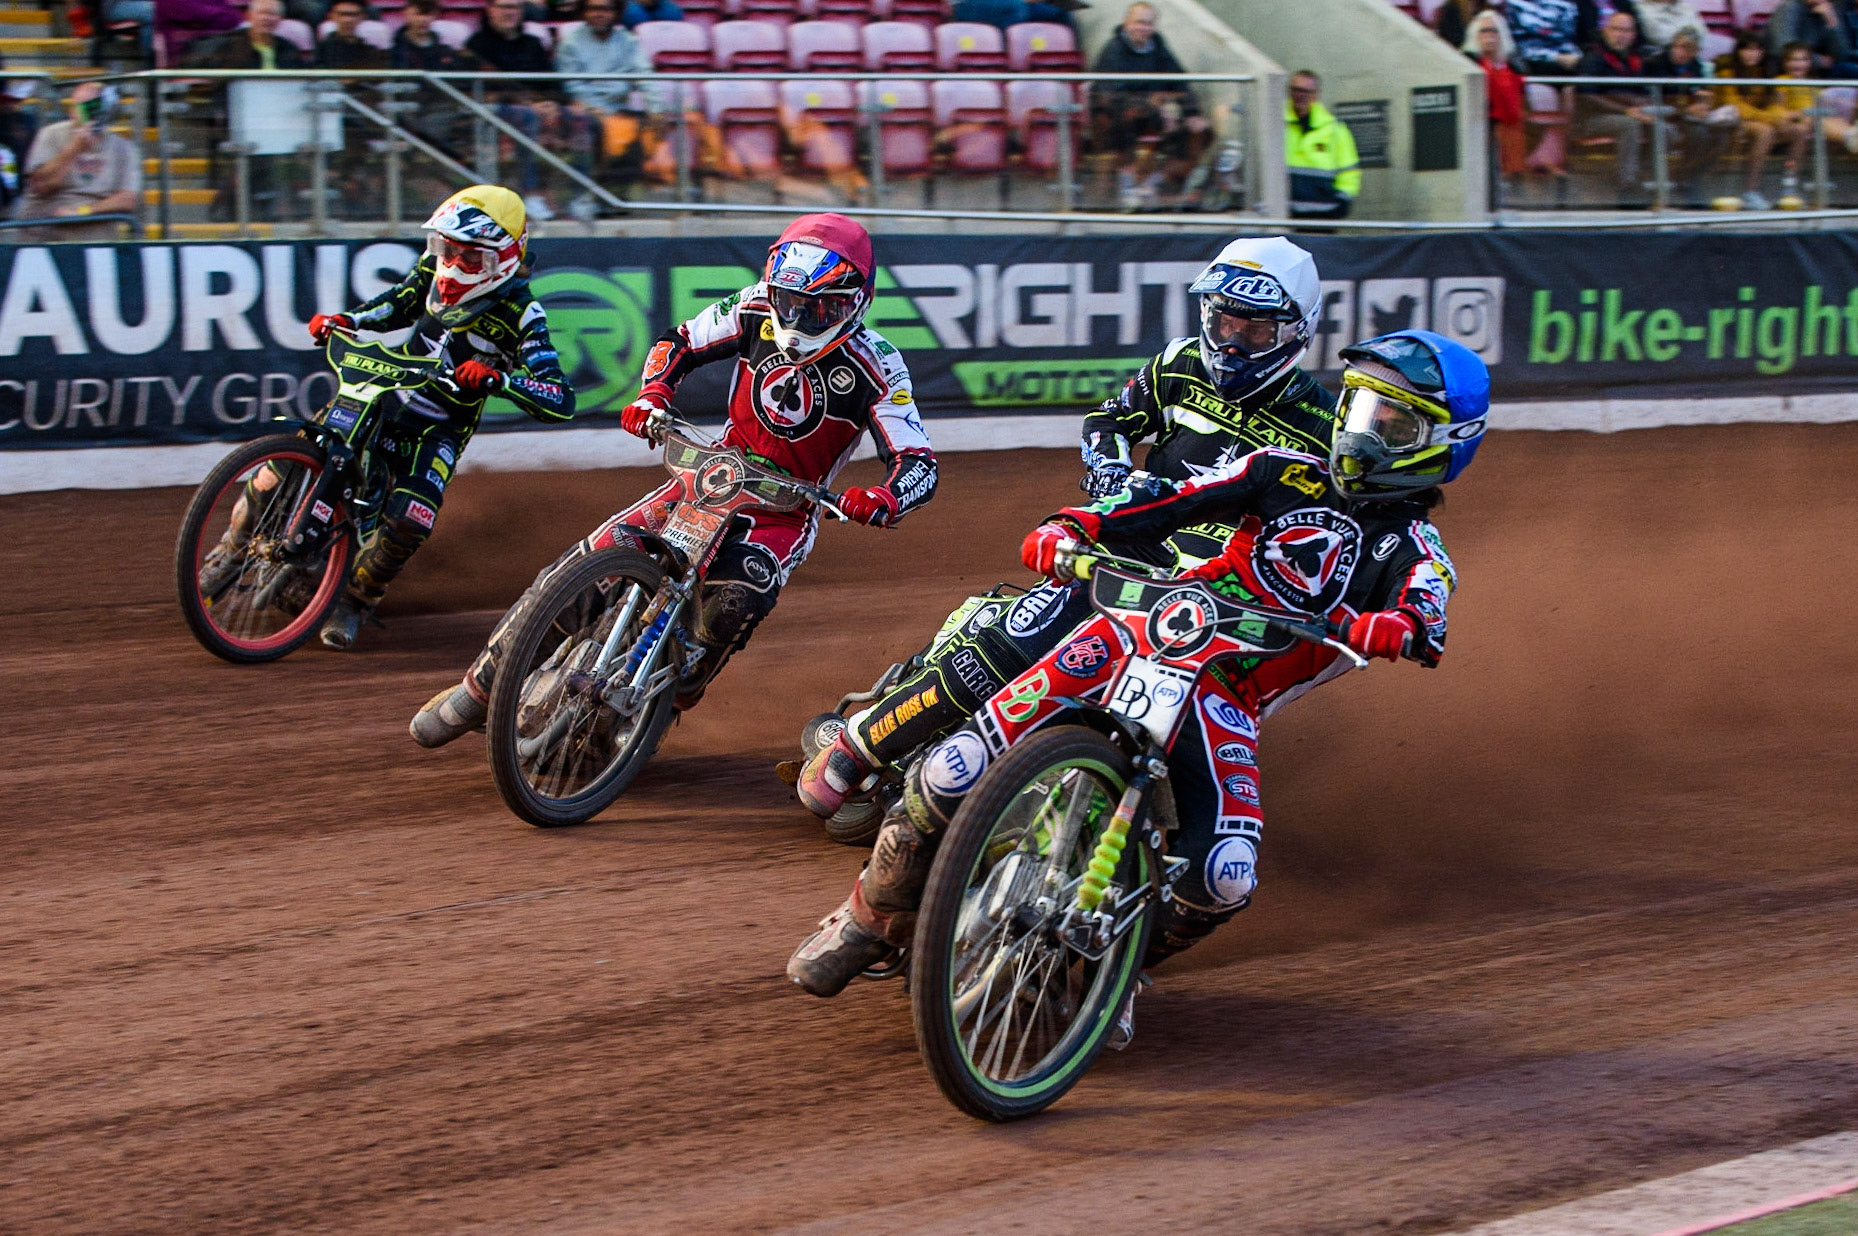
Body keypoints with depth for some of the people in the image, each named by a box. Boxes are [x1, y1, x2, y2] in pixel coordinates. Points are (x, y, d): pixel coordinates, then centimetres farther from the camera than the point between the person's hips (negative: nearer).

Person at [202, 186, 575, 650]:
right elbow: (400, 303, 19)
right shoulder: (437, 267, -4)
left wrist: (497, 378, -43)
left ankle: (355, 599, -2)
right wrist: (346, 319, 1)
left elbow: (560, 401, -27)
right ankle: (233, 550, 14)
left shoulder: (519, 312, -19)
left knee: (408, 520, -29)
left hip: (439, 427, -4)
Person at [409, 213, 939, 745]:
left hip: (787, 509, -3)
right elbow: (680, 342, 9)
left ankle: (668, 702, -11)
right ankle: (480, 687, -1)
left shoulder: (875, 366, -16)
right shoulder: (757, 308, -6)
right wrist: (652, 394, -11)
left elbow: (919, 463, -19)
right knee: (593, 559, -13)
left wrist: (882, 500, -42)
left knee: (733, 603, -35)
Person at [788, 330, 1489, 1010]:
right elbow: (1170, 502, 8)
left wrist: (1400, 626, -38)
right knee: (957, 772, -17)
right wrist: (1072, 527, -9)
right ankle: (873, 916, 8)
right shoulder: (1288, 473, 17)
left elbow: (1427, 610, -13)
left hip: (1227, 704, -1)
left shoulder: (1413, 547, 10)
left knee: (1223, 877, -28)